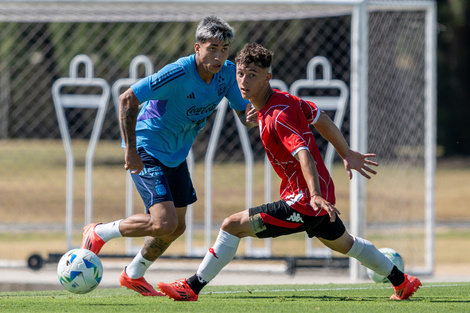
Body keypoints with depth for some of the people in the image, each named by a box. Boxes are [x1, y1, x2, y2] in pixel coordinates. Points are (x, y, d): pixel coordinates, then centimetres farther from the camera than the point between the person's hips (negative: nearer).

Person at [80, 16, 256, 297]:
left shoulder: (227, 73, -9)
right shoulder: (178, 74, -29)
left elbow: (244, 111, -2)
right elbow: (127, 99, -25)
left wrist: (251, 114, -28)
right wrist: (131, 151, -25)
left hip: (176, 155, 8)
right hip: (147, 150, -8)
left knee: (176, 227, 15)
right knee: (164, 223, -20)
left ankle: (134, 275, 38)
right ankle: (99, 234, 2)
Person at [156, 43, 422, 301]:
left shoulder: (277, 117, -24)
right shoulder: (283, 98, 4)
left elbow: (304, 154, -36)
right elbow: (321, 119, 16)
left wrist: (315, 195, -49)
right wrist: (347, 155, 24)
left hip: (303, 203, -10)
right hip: (322, 196, 10)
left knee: (233, 225, -12)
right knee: (344, 244, 33)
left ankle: (192, 287, -7)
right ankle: (401, 281, 48)